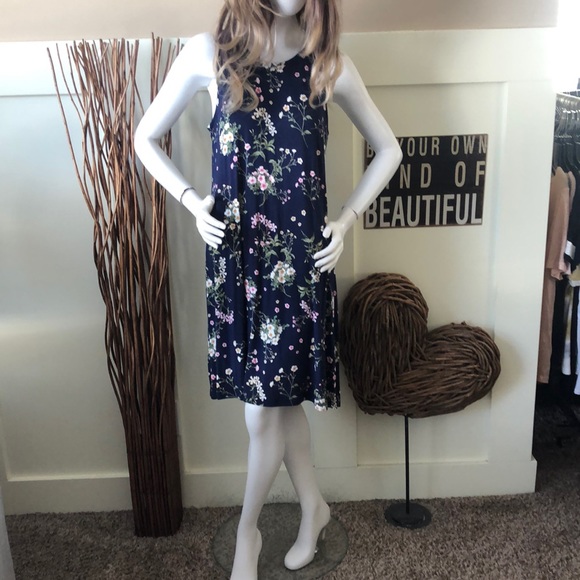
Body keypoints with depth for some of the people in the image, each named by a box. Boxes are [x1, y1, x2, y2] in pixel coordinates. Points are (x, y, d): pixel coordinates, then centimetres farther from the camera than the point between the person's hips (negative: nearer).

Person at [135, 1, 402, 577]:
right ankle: (313, 505, 38)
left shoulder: (329, 65, 1)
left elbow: (388, 149, 13)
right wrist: (192, 201, -4)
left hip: (300, 253, -1)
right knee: (278, 398, 12)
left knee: (268, 406, 3)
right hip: (234, 253, 1)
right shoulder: (209, 53, 0)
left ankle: (247, 530, 30)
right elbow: (146, 139, 10)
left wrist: (346, 217, 2)